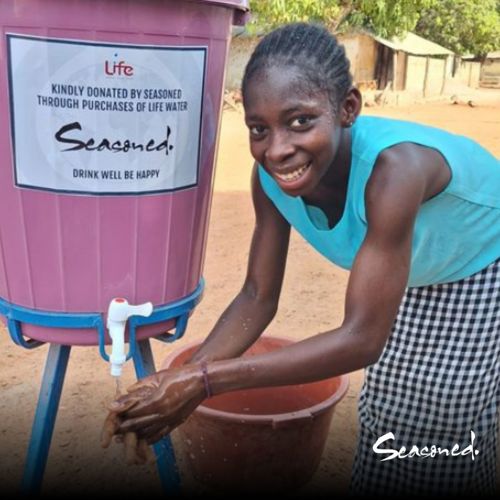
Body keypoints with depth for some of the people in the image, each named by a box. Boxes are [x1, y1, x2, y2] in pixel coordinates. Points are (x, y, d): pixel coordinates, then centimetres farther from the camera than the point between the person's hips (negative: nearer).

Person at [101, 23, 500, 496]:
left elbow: (362, 339, -42)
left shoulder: (393, 167, -44)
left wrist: (203, 381, -43)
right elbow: (258, 297, -18)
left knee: (444, 427, 1)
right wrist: (179, 382, -31)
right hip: (415, 276, 5)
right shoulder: (270, 176, -25)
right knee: (385, 411, 13)